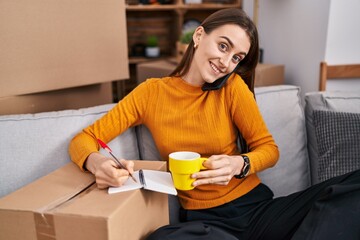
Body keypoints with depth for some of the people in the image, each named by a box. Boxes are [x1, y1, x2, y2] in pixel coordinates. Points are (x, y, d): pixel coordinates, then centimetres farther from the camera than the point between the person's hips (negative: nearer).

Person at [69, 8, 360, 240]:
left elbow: (269, 148, 3)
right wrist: (97, 163, -23)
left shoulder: (233, 87, -1)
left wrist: (239, 164, -21)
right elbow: (83, 140, 2)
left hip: (256, 206, 1)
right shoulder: (151, 93, 0)